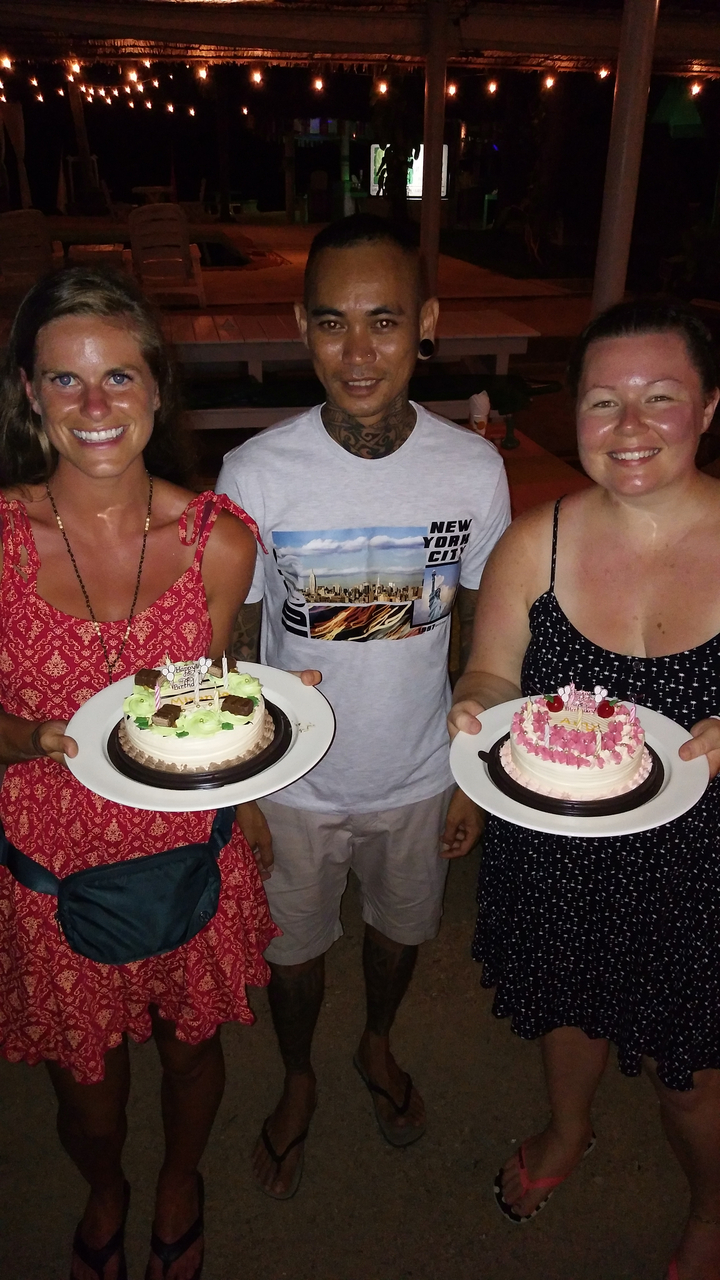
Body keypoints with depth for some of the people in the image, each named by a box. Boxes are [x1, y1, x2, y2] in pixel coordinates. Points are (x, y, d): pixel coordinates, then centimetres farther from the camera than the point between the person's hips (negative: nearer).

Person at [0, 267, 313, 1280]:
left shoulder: (218, 540, -12)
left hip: (187, 856, 1)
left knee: (191, 1046, 25)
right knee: (86, 1084, 22)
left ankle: (182, 1180, 62)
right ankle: (105, 1193, 61)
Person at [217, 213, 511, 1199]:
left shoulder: (475, 469, -14)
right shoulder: (256, 472, -19)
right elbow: (232, 641, -9)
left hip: (420, 775, 2)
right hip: (294, 781, -1)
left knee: (401, 928, 26)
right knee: (292, 946, 20)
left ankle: (378, 1044, 60)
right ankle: (298, 1081, 53)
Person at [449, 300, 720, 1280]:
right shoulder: (535, 543, -12)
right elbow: (490, 673, -1)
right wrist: (479, 708, -22)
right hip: (554, 853, 2)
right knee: (569, 1007, 29)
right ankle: (568, 1132, 65)